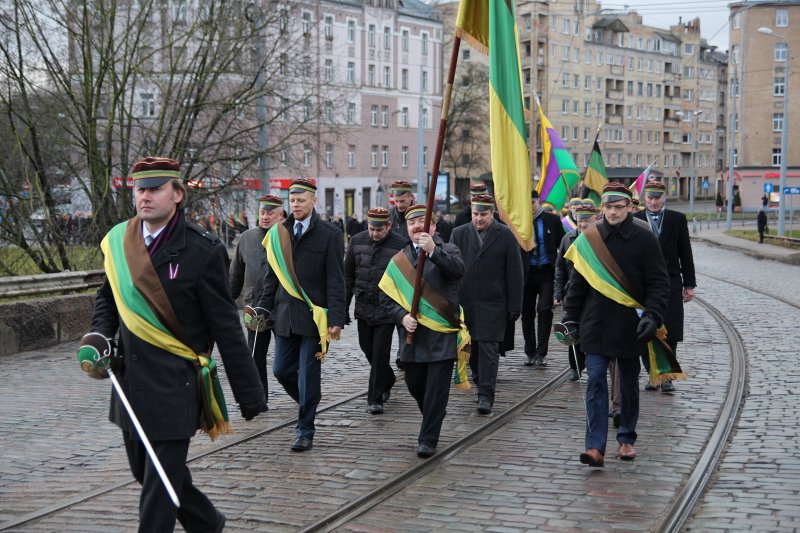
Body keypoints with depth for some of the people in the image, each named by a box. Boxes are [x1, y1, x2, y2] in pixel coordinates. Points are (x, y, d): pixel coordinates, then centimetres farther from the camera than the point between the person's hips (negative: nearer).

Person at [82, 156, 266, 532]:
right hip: (131, 384, 7)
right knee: (145, 473, 19)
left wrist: (250, 397, -9)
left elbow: (227, 329, -11)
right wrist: (99, 335, 0)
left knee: (160, 487, -3)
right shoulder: (119, 241, 3)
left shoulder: (202, 250, -13)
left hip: (174, 388, -6)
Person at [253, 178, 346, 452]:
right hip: (285, 315, 5)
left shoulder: (329, 234, -4)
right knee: (282, 370, 8)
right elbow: (273, 276, 15)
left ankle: (305, 431, 8)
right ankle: (309, 404, 34)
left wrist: (336, 318, -13)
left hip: (314, 316, -5)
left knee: (307, 374, -2)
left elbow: (335, 281, -7)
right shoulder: (278, 234, 9)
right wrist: (262, 310, 9)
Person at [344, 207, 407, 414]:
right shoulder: (357, 241, 1)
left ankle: (376, 398, 4)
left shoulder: (401, 246, -10)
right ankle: (388, 379, 41)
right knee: (367, 349, 15)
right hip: (363, 308, 5)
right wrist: (343, 304, 8)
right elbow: (348, 275, 10)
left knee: (380, 353, -5)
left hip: (386, 310, -4)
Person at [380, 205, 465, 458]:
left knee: (436, 389, -5)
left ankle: (428, 440, 4)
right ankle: (431, 423, 39)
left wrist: (433, 250, -33)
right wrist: (402, 316, -9)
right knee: (415, 385, 12)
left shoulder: (447, 251, 2)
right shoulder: (399, 259, 11)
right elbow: (386, 296, 8)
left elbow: (458, 270, -21)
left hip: (442, 335, -4)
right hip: (413, 334, 4)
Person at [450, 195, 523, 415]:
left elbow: (514, 273, 0)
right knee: (471, 347, 11)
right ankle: (482, 382, 31)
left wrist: (515, 306, -3)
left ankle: (486, 395, -7)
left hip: (493, 303, -3)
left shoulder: (506, 236, -1)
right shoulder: (459, 234, 6)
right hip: (465, 302, 3)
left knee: (488, 348, -8)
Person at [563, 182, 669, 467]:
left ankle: (626, 439, 27)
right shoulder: (588, 239, 2)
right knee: (595, 382, -7)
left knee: (629, 385, 12)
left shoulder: (644, 239, -3)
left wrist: (652, 316, -16)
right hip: (596, 325, 1)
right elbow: (578, 282, 9)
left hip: (630, 326, -1)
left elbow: (659, 283, -4)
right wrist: (571, 317, 5)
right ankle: (595, 446, -9)